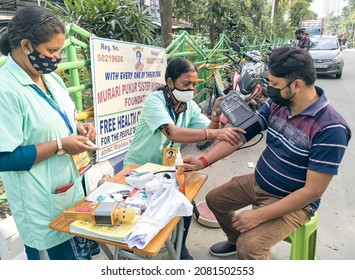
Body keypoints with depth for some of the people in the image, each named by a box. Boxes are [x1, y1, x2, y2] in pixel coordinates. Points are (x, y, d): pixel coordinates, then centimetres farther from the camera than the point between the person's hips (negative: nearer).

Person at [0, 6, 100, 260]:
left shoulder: (51, 78, 5)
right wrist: (60, 146, -22)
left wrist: (78, 127, -1)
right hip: (43, 206, -8)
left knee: (82, 252, 21)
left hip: (72, 189, 8)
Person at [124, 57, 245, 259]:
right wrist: (213, 133, -50)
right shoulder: (154, 100, -25)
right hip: (138, 167, -5)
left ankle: (180, 246, 20)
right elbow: (173, 133, -41)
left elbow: (209, 131, -10)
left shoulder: (190, 106, -3)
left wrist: (217, 116, -30)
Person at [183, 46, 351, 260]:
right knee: (214, 199, 16)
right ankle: (235, 240, 40)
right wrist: (204, 161, -13)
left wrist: (259, 215, -27)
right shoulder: (277, 104, -8)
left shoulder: (330, 129, -27)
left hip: (293, 202, -7)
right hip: (258, 182, 7)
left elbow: (314, 191, -26)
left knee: (249, 247, -24)